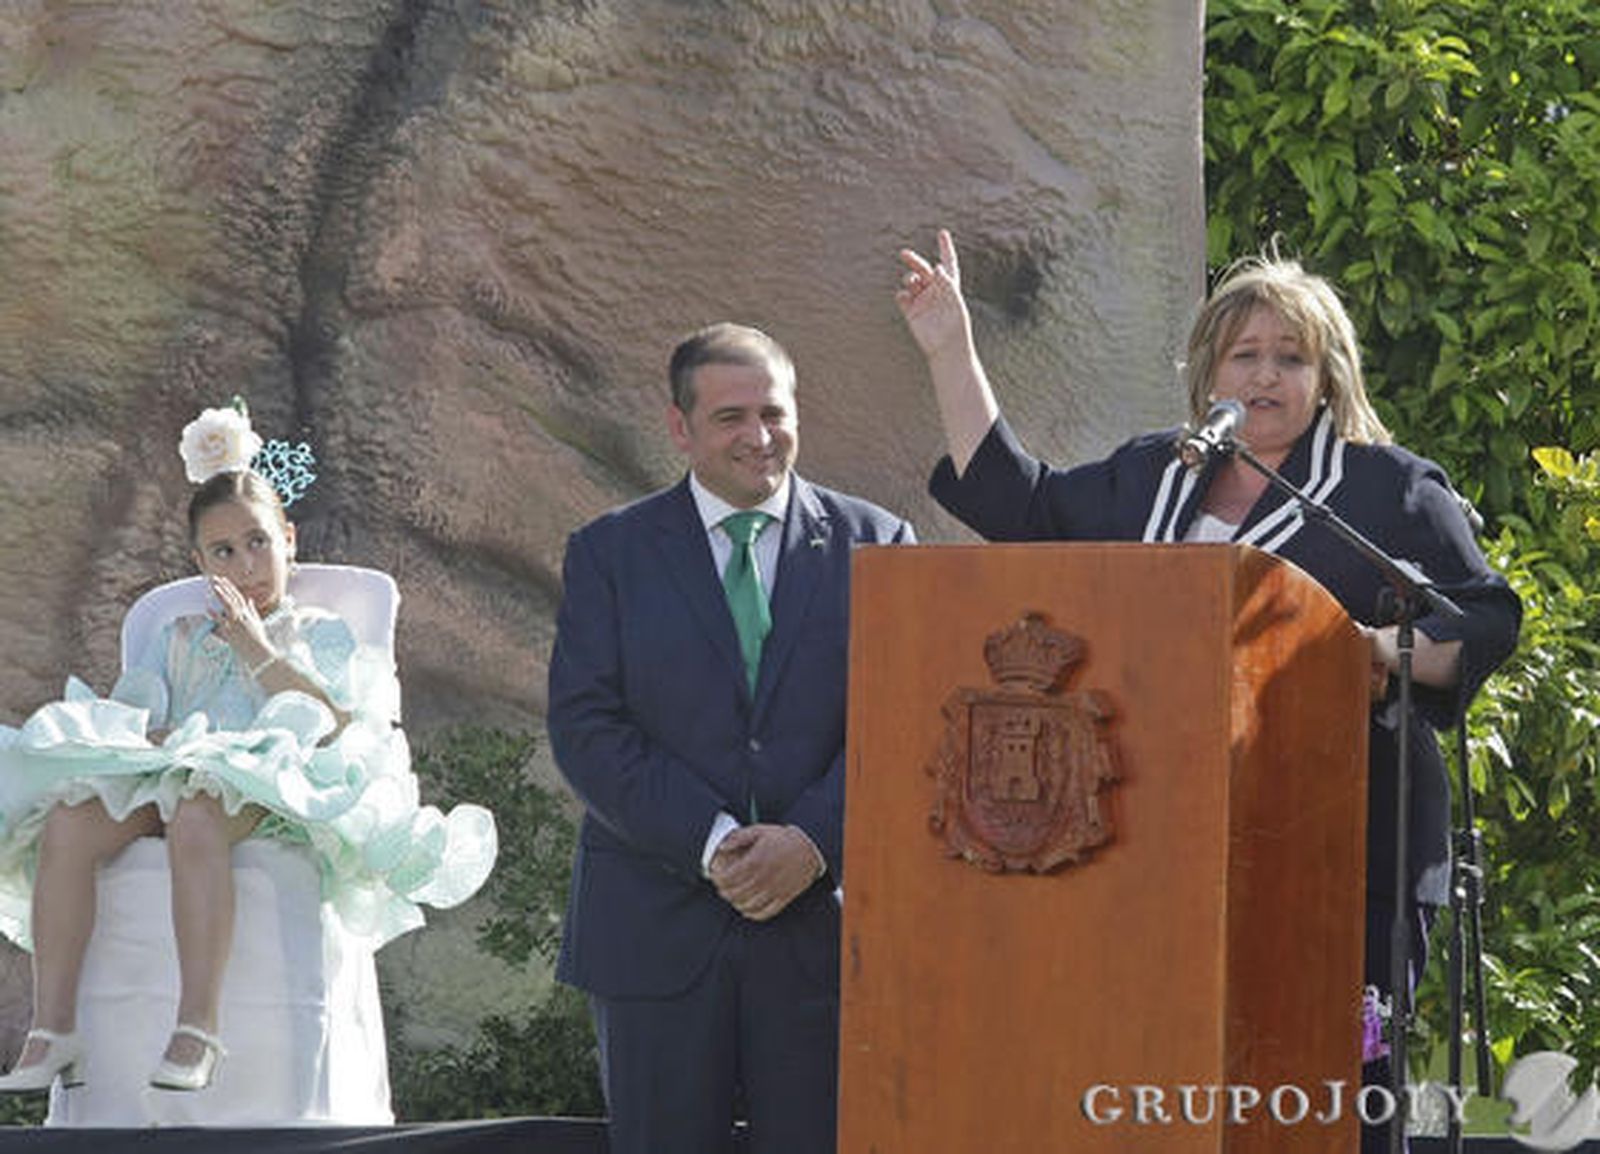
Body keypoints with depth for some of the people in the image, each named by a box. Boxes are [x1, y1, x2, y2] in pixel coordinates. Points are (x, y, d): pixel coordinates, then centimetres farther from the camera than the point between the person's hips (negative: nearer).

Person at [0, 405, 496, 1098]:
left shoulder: (319, 633, 22)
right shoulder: (179, 638, 34)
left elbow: (331, 721, 3)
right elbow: (128, 710, 19)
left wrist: (259, 650, -1)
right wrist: (153, 736, -4)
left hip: (264, 789, -4)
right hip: (162, 777, 4)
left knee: (197, 816, -43)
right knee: (68, 820, -31)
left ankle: (197, 1028, -52)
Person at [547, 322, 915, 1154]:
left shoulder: (873, 545, 8)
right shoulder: (611, 552, 6)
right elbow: (586, 727, -3)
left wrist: (814, 842, -15)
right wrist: (709, 843, -15)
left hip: (824, 925, 0)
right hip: (659, 927, 0)